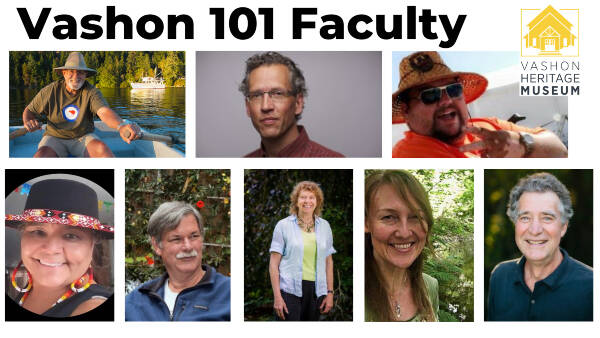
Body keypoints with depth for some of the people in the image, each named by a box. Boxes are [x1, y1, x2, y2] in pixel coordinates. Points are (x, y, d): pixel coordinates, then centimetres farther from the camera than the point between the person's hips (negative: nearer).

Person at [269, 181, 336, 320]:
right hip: (290, 290, -3)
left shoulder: (324, 226, 11)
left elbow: (328, 262, 15)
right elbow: (274, 264, -2)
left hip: (316, 291, 3)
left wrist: (330, 293, 8)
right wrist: (277, 296, -9)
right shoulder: (283, 225, 1)